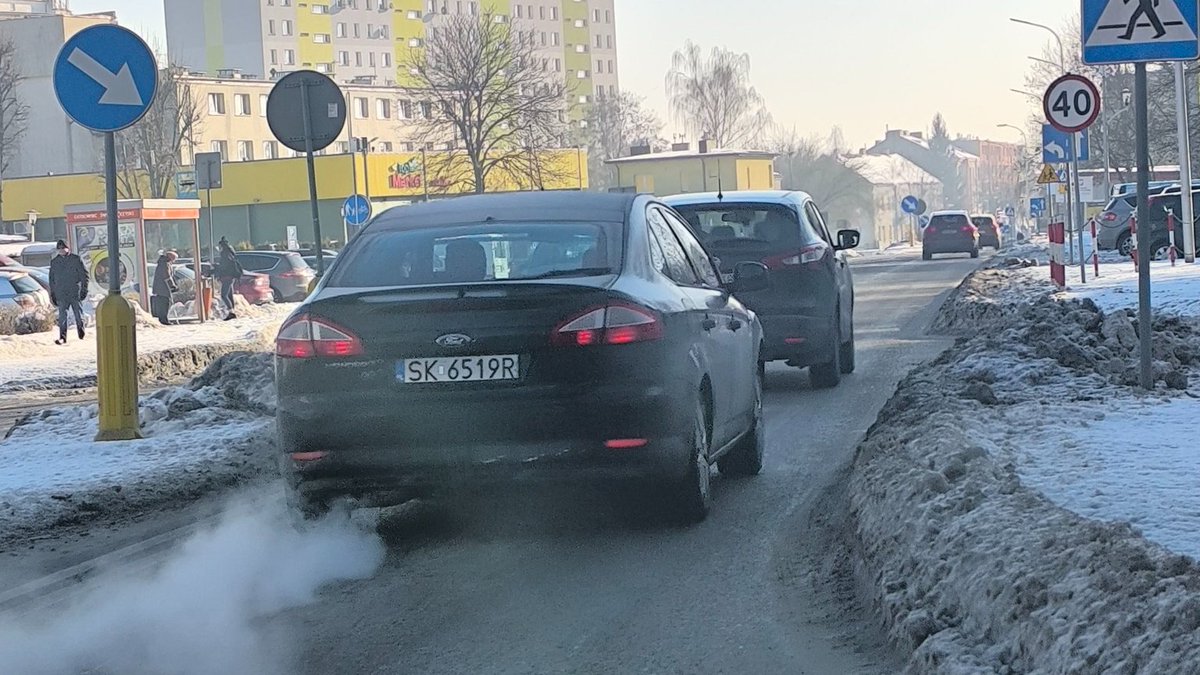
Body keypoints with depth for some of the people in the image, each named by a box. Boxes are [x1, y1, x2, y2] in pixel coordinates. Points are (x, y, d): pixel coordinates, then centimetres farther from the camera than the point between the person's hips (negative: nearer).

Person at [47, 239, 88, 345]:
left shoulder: (76, 259, 0)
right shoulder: (54, 262, 9)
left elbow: (84, 274, 2)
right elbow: (51, 279, 14)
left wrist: (84, 289, -4)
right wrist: (52, 294, 10)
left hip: (75, 293, -2)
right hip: (61, 294, 2)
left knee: (79, 315, 5)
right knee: (62, 317, -4)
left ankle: (82, 336, 18)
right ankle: (62, 338, -6)